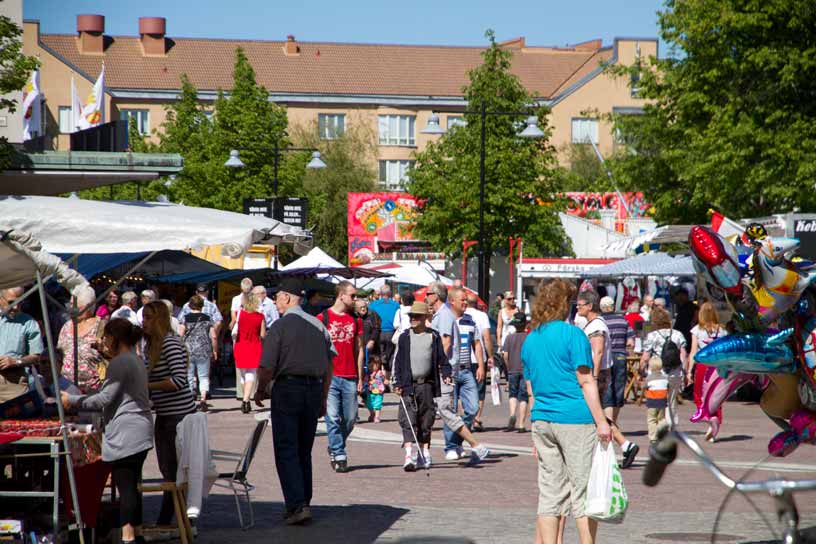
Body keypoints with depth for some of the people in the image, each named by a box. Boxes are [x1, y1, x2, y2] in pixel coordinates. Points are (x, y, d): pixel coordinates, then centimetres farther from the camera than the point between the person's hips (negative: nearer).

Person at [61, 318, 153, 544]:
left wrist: (72, 400, -6)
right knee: (132, 485, 14)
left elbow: (105, 399, -15)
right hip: (141, 431, 10)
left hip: (125, 434, -10)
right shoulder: (136, 361, 19)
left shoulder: (120, 363, -13)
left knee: (125, 485, -9)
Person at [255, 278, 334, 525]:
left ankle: (297, 505, -14)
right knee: (304, 451, 15)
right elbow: (329, 366, 12)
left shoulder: (279, 326, -8)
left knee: (286, 451, -4)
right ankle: (303, 502, 18)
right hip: (314, 389, 6)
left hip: (287, 387, -6)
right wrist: (323, 399, 19)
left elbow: (267, 366, -11)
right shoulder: (318, 325, 10)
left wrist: (260, 391, 7)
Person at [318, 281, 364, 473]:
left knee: (350, 419, 6)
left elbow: (359, 349, 13)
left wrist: (360, 377, 7)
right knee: (333, 418, -6)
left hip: (350, 378, 4)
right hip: (330, 376, -3)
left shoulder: (355, 320, 11)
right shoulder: (323, 318, 1)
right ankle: (339, 456, -1)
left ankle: (334, 448, 28)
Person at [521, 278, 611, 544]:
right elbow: (586, 381, -12)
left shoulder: (530, 340, 12)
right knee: (584, 492, -1)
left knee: (550, 493, 8)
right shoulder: (572, 334, -8)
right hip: (575, 420, -6)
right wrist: (601, 421, -11)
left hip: (542, 420, 6)